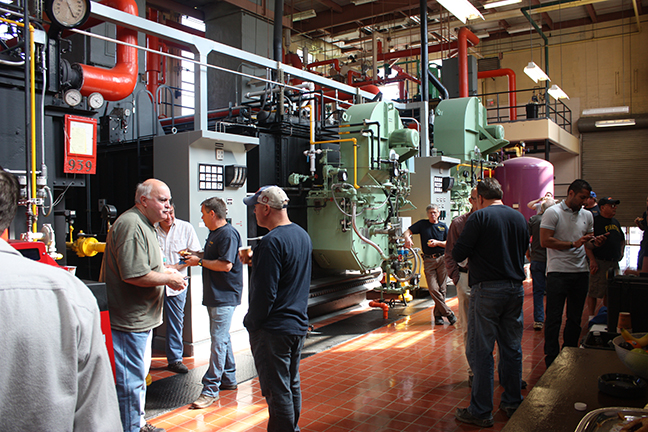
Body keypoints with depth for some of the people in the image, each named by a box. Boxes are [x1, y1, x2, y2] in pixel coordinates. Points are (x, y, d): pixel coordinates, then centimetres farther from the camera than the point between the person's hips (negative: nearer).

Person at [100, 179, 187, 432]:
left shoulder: (144, 225, 16)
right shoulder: (131, 225, -21)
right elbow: (134, 275, -29)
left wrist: (163, 271, 12)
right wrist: (168, 279, -17)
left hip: (140, 318, 12)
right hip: (129, 320, -12)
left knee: (139, 375, 23)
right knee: (130, 382, -1)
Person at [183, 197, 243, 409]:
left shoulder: (228, 234, -16)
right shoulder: (214, 233, 16)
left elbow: (226, 264, -24)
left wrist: (200, 261, -15)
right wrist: (194, 255, 16)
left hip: (225, 296, -11)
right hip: (214, 296, 11)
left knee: (219, 341, -8)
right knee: (222, 338, 17)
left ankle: (210, 389, -5)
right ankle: (229, 380, 28)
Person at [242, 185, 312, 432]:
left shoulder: (272, 242, -21)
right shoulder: (302, 235, 8)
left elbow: (264, 293, -23)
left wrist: (252, 323, -10)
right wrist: (255, 261, 13)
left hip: (273, 330, -9)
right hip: (298, 324, 9)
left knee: (277, 391, 3)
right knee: (292, 385, 20)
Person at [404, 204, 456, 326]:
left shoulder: (443, 226, 12)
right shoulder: (422, 224, 10)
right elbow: (407, 232, 3)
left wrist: (437, 243, -10)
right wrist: (407, 238, -19)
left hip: (442, 259, 1)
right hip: (428, 260, -1)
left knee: (441, 289, 0)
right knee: (433, 289, -8)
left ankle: (438, 314, 11)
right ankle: (448, 313, 1)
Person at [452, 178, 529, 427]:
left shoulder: (479, 217, -10)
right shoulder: (519, 218, 9)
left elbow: (458, 254, -11)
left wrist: (476, 251, 9)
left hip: (487, 290, -6)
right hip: (515, 288, 6)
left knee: (480, 351, 1)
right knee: (512, 348, 15)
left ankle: (481, 412, 6)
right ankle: (512, 403, 27)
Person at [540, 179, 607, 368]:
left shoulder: (587, 215, 13)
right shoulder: (553, 212, -6)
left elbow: (587, 242, 23)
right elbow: (545, 241, -14)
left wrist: (596, 242, 0)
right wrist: (574, 244, -16)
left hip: (581, 272, 6)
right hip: (558, 272, -6)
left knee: (575, 318, 12)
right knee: (553, 318, 0)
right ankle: (551, 361, 9)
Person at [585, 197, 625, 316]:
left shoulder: (615, 222, 18)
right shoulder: (594, 221, -8)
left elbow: (622, 239, 34)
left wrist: (621, 250, 16)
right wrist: (592, 260, -19)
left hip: (614, 263, 8)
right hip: (599, 262, -8)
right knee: (594, 292, -5)